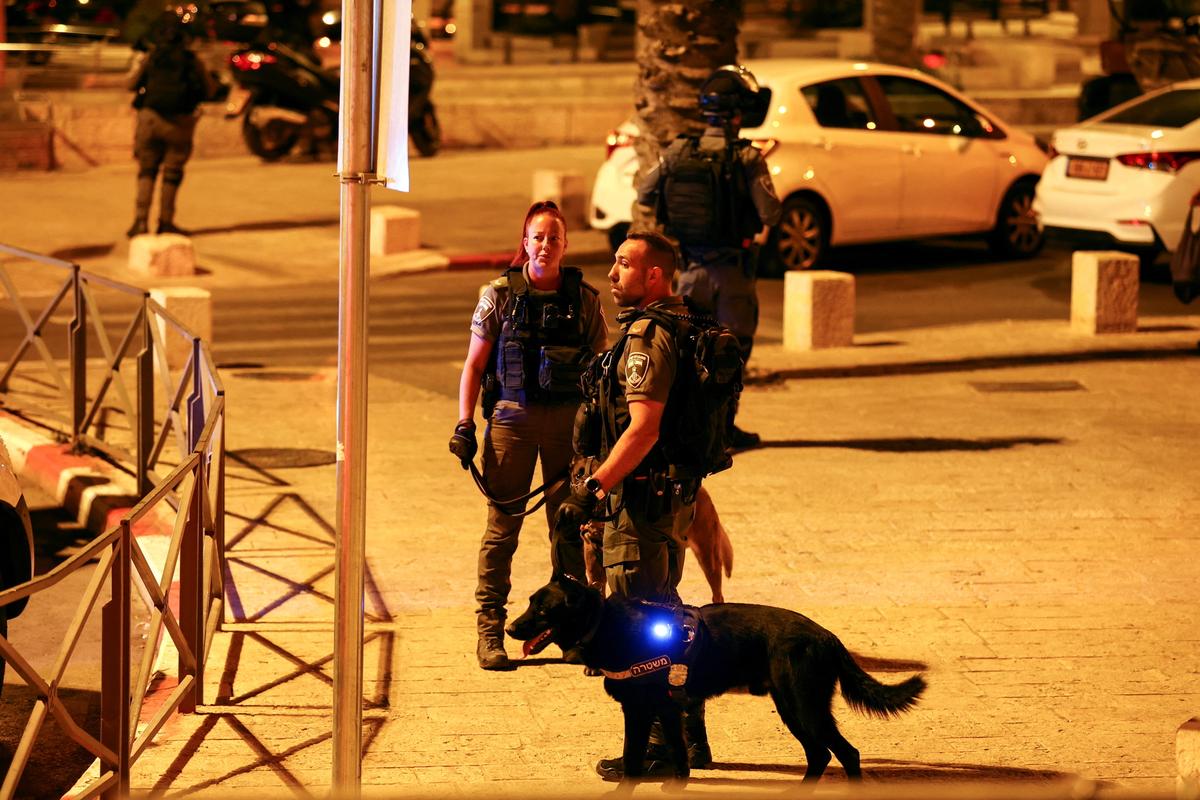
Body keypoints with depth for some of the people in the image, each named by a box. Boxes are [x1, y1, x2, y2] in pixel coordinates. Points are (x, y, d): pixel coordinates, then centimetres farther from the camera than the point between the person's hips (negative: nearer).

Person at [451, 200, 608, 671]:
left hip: (568, 420, 1)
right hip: (512, 417, -1)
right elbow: (474, 364, 5)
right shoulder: (500, 296, 2)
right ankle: (489, 629, 5)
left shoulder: (584, 300, 5)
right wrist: (464, 425, -2)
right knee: (503, 524, 0)